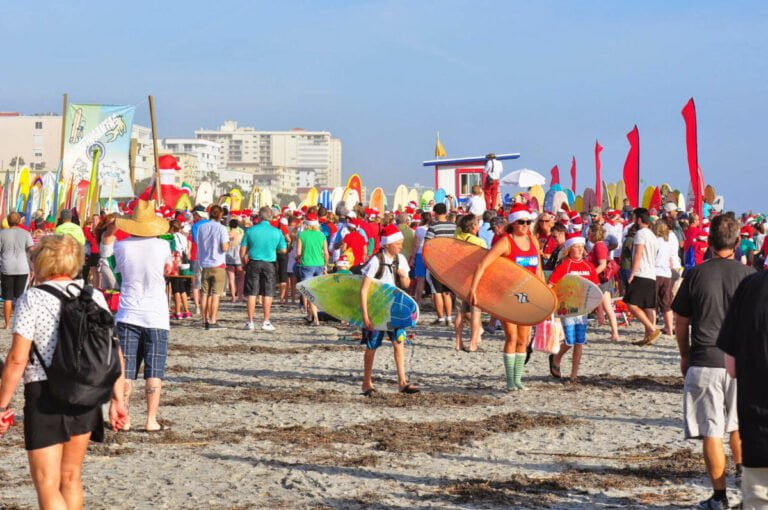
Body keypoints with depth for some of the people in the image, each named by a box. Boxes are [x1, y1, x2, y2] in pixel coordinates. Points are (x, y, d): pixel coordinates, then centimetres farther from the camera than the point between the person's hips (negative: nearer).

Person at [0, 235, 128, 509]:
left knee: (47, 485, -2)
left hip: (45, 395, -5)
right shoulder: (94, 296, 5)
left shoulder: (32, 299, -8)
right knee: (70, 477, 20)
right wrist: (117, 398, 8)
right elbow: (114, 352, 3)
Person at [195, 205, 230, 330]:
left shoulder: (201, 227, 4)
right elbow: (224, 248, -15)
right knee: (215, 294, -2)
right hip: (218, 265, -4)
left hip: (204, 265, 4)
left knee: (205, 294, 10)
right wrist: (227, 243, 5)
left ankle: (205, 320, 12)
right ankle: (213, 322, -5)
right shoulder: (221, 228, -10)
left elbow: (198, 244, 12)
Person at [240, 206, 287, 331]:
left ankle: (250, 322, 5)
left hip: (253, 263, 0)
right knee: (267, 294, 6)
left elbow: (243, 250, -2)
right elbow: (283, 250, 3)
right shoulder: (277, 232, -4)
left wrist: (244, 262, 14)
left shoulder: (250, 230, -5)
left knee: (252, 293, 5)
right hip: (269, 264, 0)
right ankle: (266, 322, 6)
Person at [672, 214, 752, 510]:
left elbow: (681, 323, 3)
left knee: (711, 431, 3)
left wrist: (685, 356, 17)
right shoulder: (748, 275, -3)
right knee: (739, 429, 17)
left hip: (704, 362, -1)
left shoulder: (696, 275, -3)